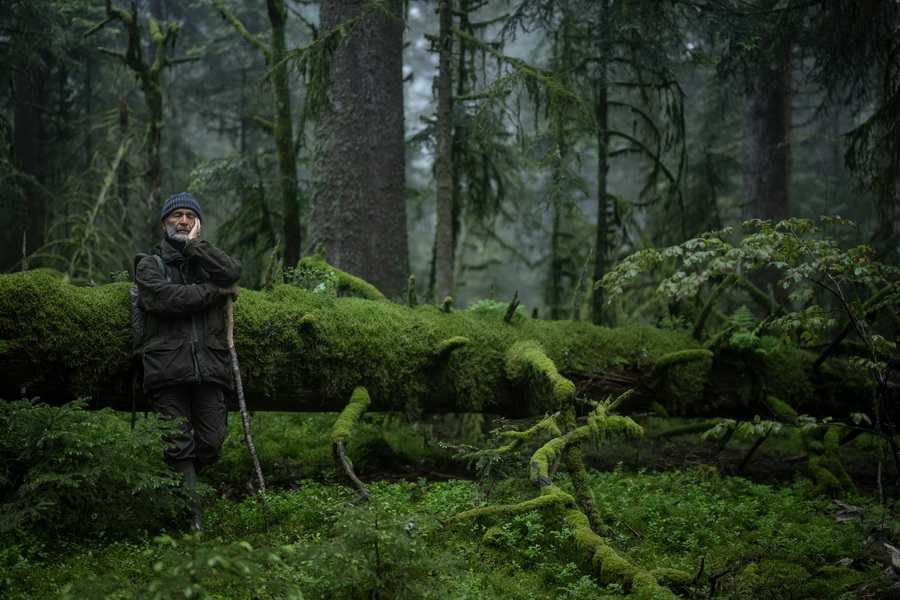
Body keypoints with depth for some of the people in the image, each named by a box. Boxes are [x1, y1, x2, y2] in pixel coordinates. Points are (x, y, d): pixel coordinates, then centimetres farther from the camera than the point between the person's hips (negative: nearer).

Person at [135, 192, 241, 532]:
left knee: (211, 446, 0)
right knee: (180, 448, -5)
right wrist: (215, 290, -2)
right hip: (168, 372, -2)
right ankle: (193, 521, -3)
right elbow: (165, 298, -8)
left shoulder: (206, 259, 21)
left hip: (209, 369, 2)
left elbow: (231, 273, -4)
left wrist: (193, 244, -3)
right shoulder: (149, 265, 14)